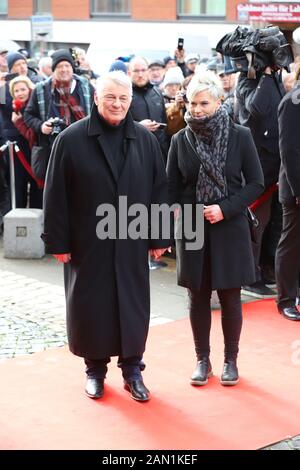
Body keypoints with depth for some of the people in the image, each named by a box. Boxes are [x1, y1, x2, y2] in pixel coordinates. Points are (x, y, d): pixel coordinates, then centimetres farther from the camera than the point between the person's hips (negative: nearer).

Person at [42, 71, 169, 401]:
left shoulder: (145, 139, 2)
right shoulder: (71, 139, -6)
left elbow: (159, 191, 4)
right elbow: (56, 195, -5)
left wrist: (159, 237, 2)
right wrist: (58, 241, -7)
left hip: (132, 243, 2)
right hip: (88, 243, -2)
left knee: (133, 305, 8)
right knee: (91, 305, 8)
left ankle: (132, 368, 22)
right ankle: (95, 368, 25)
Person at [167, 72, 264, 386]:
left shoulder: (240, 136, -6)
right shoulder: (180, 140, 1)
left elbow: (256, 183, -4)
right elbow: (171, 187, 6)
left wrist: (226, 209, -15)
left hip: (229, 229, -2)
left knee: (229, 298, 6)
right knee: (198, 297, 9)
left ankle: (231, 360, 21)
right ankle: (202, 359, 22)